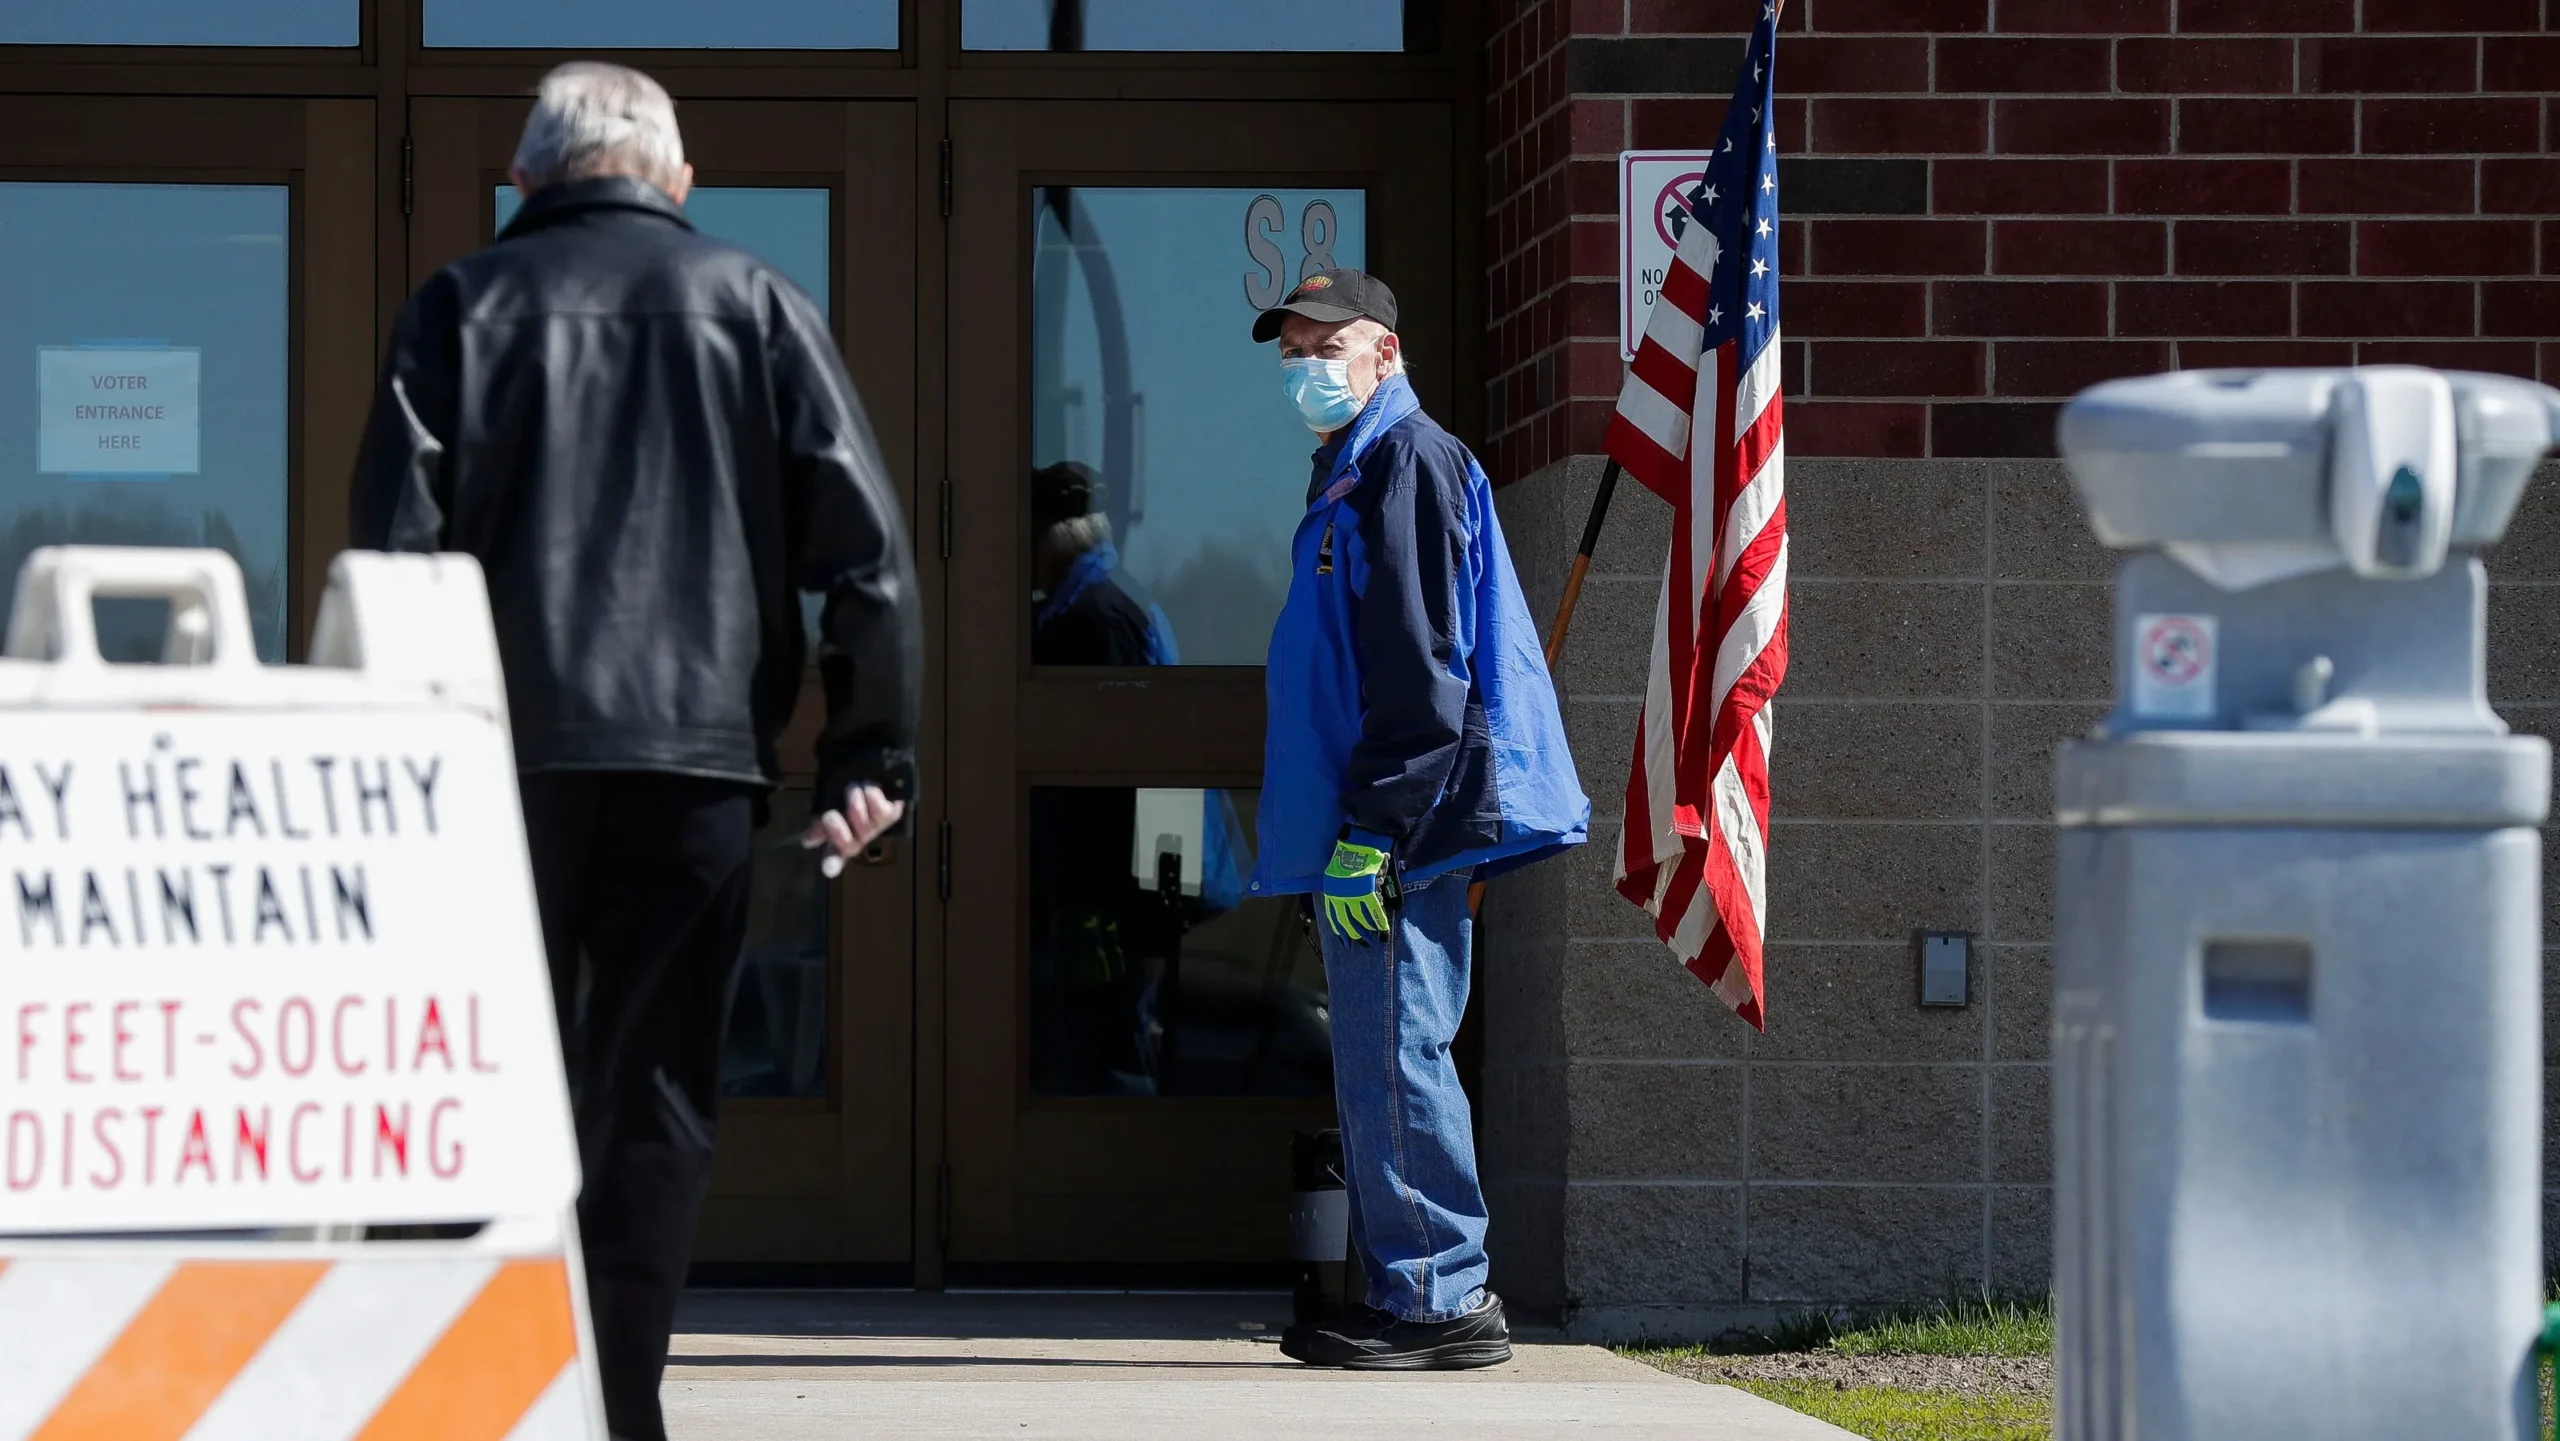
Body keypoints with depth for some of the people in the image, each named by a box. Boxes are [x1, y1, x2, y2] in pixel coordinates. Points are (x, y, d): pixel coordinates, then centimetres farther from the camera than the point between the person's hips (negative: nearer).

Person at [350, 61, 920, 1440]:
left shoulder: (465, 304, 8)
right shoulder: (754, 304, 10)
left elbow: (395, 534, -1)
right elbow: (864, 541, 2)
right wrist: (869, 754, 4)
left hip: (508, 746, 0)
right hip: (699, 753, 0)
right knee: (655, 1093, 5)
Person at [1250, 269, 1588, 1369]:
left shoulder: (1406, 461, -9)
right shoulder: (1353, 470, 23)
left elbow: (1419, 670, -18)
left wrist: (1370, 827, -22)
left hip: (1403, 827, -11)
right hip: (1369, 834, 11)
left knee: (1395, 1060, -11)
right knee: (1379, 1066, 11)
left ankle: (1442, 1300, -9)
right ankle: (1411, 1299, 14)